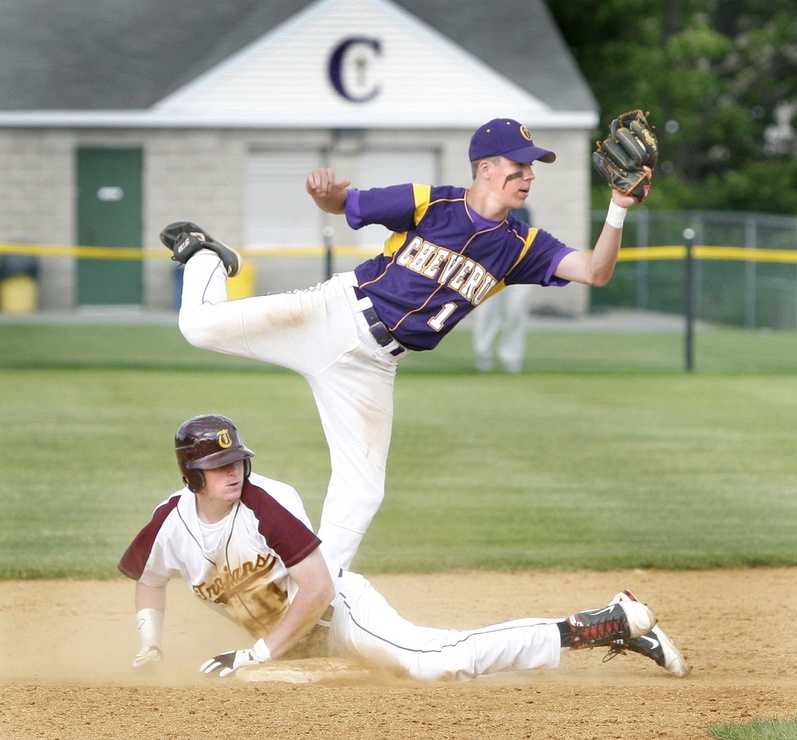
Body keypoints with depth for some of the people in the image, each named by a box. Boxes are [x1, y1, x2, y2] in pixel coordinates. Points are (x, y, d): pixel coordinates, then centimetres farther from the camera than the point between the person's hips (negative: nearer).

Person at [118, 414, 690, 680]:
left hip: (340, 612, -6)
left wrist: (258, 655, -20)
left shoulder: (267, 503, -23)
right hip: (295, 642, 6)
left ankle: (610, 625, -24)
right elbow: (150, 579, 17)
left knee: (437, 662, -29)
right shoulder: (170, 526, -7)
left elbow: (318, 592, -25)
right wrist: (149, 646, 3)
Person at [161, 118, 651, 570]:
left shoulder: (520, 245, 4)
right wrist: (325, 190, -24)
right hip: (336, 313, -4)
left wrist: (619, 211, -20)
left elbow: (596, 272, -6)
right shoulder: (429, 204, -7)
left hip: (373, 364, 4)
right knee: (203, 324, -19)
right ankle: (206, 257, 15)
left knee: (361, 492, 1)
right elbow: (339, 202, -1)